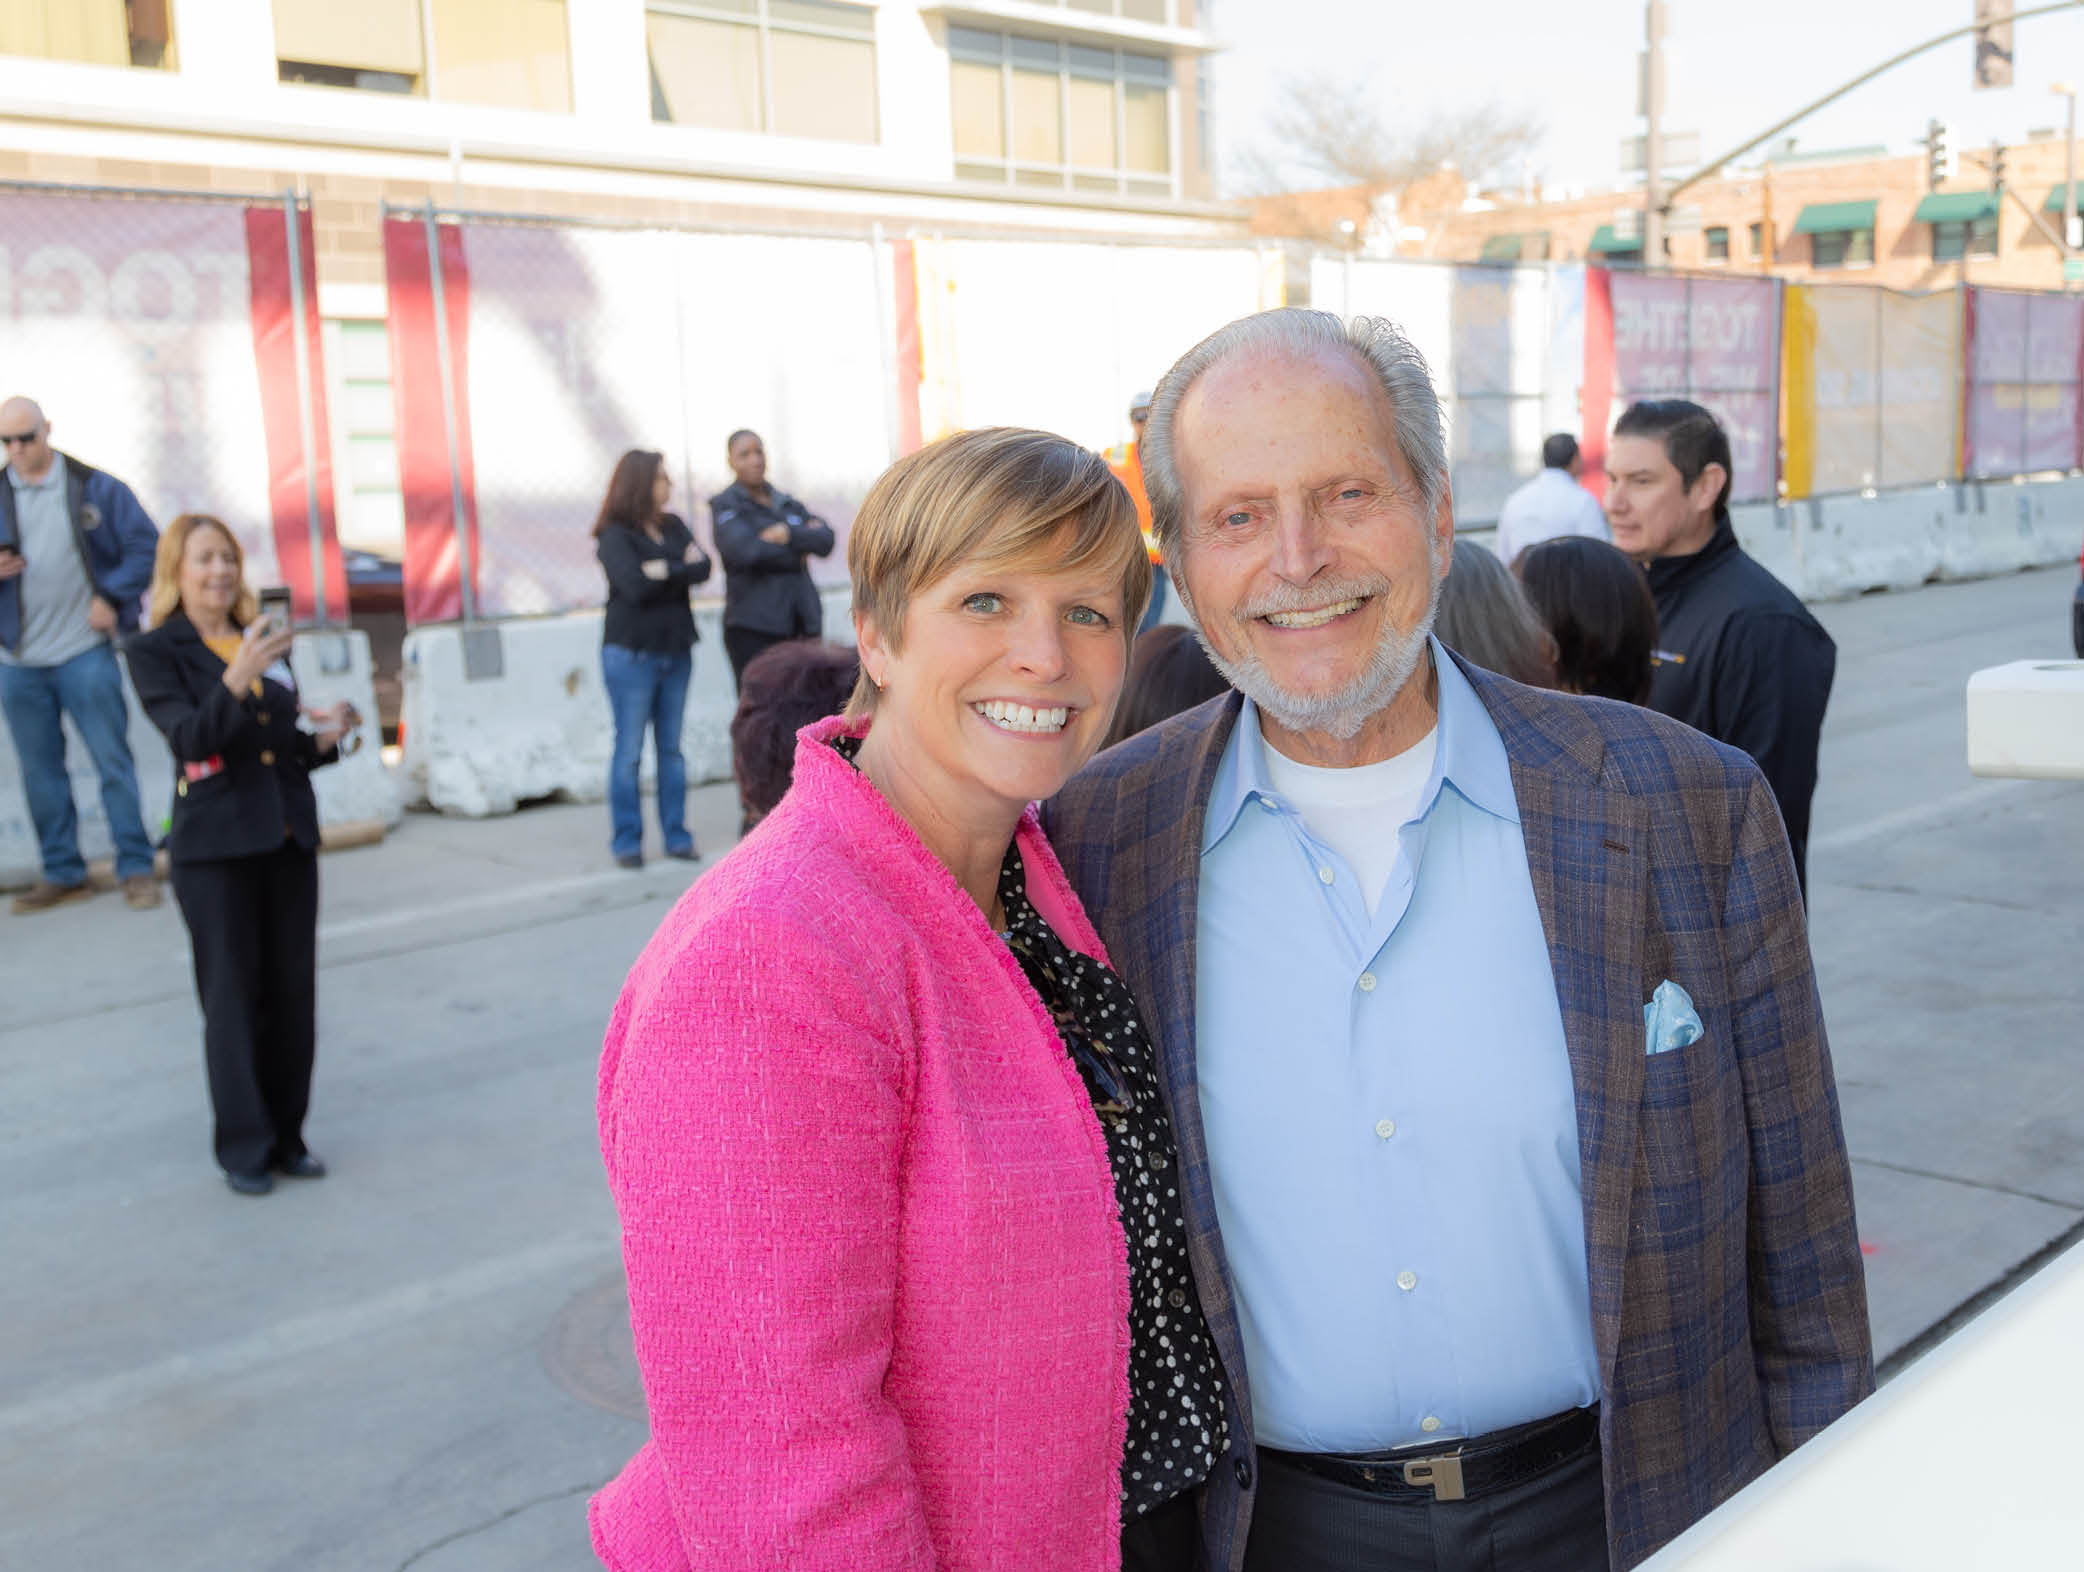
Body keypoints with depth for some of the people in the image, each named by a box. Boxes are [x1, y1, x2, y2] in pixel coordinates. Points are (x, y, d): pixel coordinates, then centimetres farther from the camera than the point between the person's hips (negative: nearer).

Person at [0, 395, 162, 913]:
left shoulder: (96, 488, 0)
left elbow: (145, 544, 0)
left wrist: (111, 598, -8)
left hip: (84, 651, -3)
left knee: (113, 761, -2)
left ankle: (136, 868, 4)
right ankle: (62, 872, 18)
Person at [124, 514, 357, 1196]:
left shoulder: (264, 642, 12)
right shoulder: (155, 651, -3)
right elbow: (190, 736, -18)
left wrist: (324, 737, -3)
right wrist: (235, 680, -33)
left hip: (289, 839, 5)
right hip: (214, 849, -5)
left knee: (293, 995, 7)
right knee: (232, 999, 0)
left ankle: (287, 1137, 19)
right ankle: (243, 1148, 11)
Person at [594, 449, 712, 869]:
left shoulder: (673, 526, 10)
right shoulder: (615, 536, -7)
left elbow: (702, 566, -4)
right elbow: (635, 586, -21)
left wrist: (665, 571, -15)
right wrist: (682, 569, -9)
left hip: (675, 650, 5)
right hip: (631, 653, -5)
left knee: (672, 748, 8)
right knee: (629, 751, -1)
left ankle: (676, 835, 14)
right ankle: (626, 842, 6)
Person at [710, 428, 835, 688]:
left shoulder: (788, 504, 19)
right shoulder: (725, 506, 2)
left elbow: (825, 539, 4)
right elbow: (743, 550, -16)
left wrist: (789, 534, -12)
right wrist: (800, 547, -5)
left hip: (802, 624, 5)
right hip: (753, 627, -5)